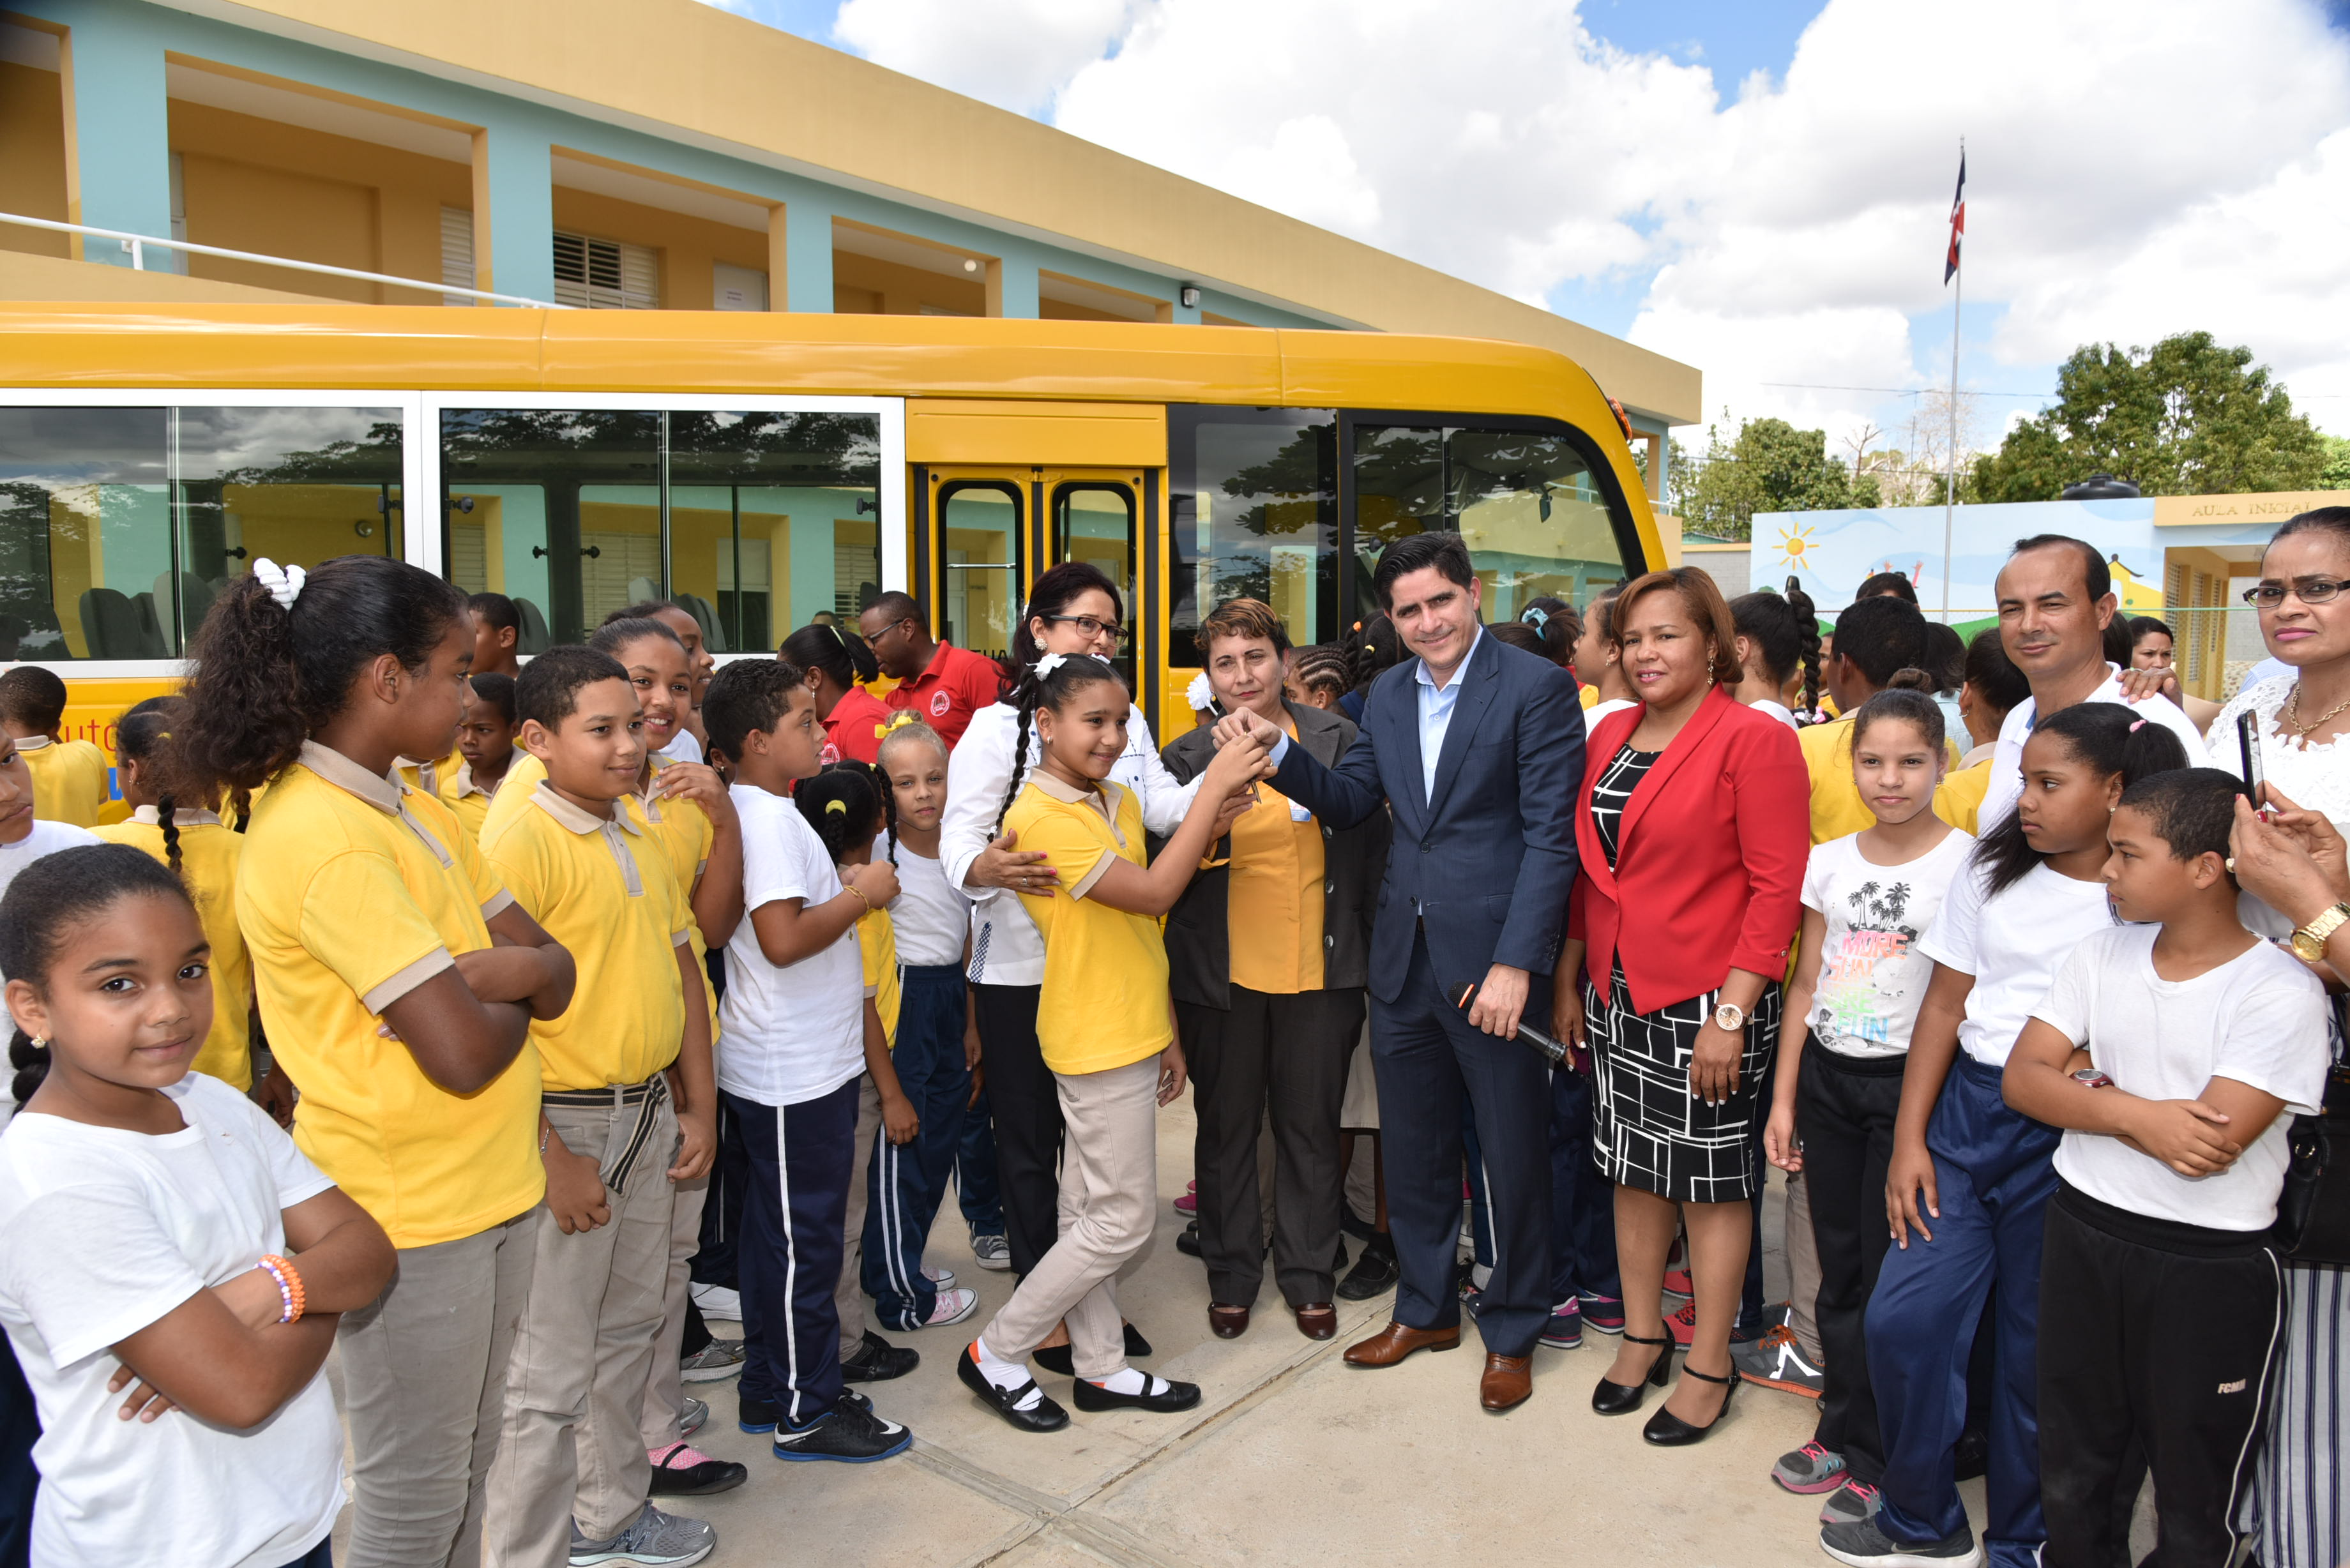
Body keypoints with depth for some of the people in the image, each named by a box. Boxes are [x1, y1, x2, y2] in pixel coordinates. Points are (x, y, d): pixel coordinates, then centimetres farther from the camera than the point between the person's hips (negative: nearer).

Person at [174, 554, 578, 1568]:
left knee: (468, 1465, 22)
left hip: (492, 1185, 8)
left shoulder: (416, 812, 6)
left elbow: (552, 969, 3)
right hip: (411, 1215, -8)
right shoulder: (324, 839, -22)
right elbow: (464, 1054, -27)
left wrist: (498, 972, -19)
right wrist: (514, 992, -6)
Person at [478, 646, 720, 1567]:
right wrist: (552, 1158, -20)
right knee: (552, 1370, 2)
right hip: (564, 1122, -8)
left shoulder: (639, 839, 8)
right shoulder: (523, 844, -17)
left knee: (628, 1329, 21)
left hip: (649, 1113, 8)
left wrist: (699, 1102, 10)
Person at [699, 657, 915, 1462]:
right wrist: (862, 894, -16)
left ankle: (770, 1388, 31)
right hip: (795, 1070, -10)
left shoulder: (767, 812, 11)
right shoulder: (766, 819, -20)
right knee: (804, 1237, 2)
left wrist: (843, 886, 6)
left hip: (800, 1063, 10)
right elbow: (784, 939, -28)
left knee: (776, 1229, 18)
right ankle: (807, 1413, 15)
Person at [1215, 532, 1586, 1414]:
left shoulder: (1536, 687, -10)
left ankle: (1512, 1332, 29)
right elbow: (1349, 802, 13)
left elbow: (1552, 834, -14)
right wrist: (1277, 754, -4)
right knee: (1411, 1148, 17)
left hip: (1493, 959, -6)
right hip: (1403, 957, 6)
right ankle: (1427, 1309, 37)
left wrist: (1514, 963, -19)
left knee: (1513, 1153, 9)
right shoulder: (1388, 694, 9)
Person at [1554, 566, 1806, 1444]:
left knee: (1710, 1178, 7)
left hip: (1709, 1001, -6)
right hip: (1616, 993, 6)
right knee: (1633, 1166, 15)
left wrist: (1731, 1014, -18)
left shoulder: (1753, 739, -11)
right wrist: (1569, 981, 12)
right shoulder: (1609, 736, 8)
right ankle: (1642, 1337, 32)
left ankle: (1709, 1368, 22)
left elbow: (1777, 885, -15)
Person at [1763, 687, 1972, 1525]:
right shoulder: (1831, 860, 5)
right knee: (1838, 1267, 13)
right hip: (1825, 1077, 4)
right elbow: (1805, 985, 8)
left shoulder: (1965, 862, -7)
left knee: (1889, 1272, 3)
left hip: (1908, 1082, -4)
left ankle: (1877, 1458, 19)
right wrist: (1783, 1099, 7)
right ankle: (1841, 1431, 29)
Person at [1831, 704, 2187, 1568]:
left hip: (2069, 1139, -4)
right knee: (1902, 1319, 1)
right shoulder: (1994, 874, 7)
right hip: (1965, 1112, 4)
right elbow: (1945, 1007, 7)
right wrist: (1909, 1138, 3)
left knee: (2036, 1348, 8)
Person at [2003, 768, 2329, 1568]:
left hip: (2214, 1267, -5)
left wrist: (2089, 1085, -11)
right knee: (2072, 1480, 20)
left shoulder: (2281, 990, -16)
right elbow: (2023, 1077, -3)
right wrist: (2133, 1113, -18)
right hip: (2082, 1232, 5)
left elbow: (2209, 1147, -23)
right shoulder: (2103, 953, 1)